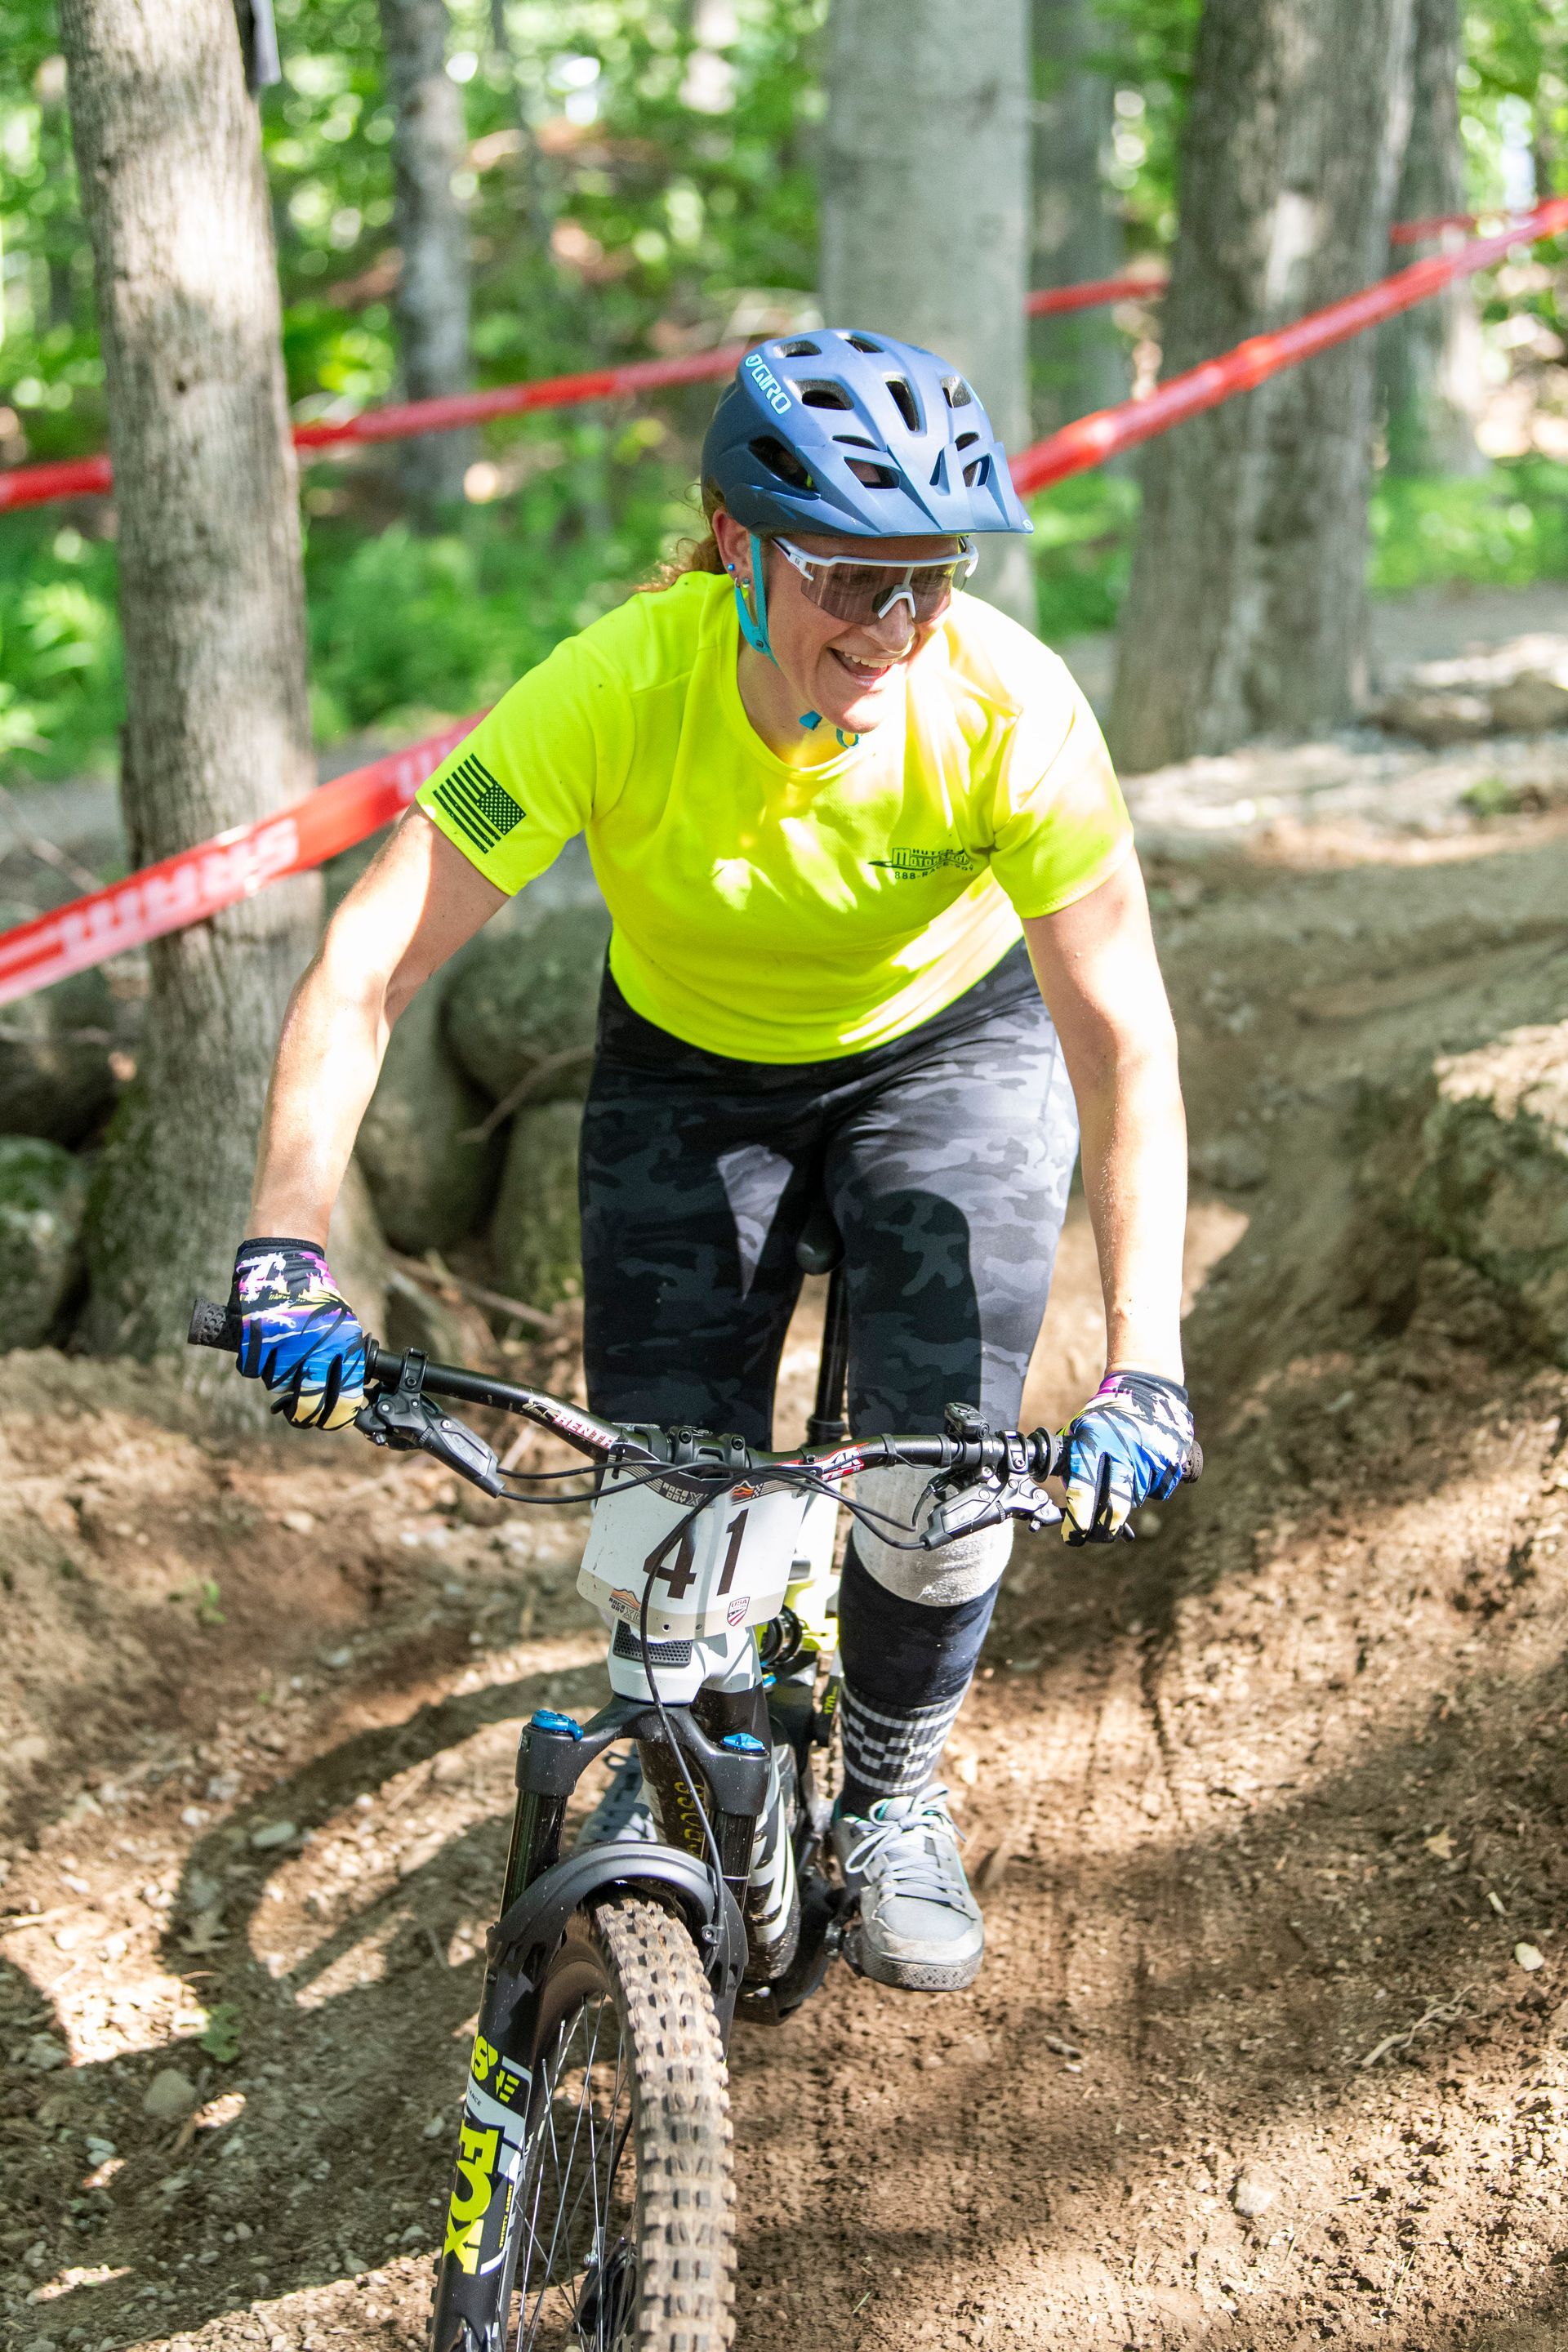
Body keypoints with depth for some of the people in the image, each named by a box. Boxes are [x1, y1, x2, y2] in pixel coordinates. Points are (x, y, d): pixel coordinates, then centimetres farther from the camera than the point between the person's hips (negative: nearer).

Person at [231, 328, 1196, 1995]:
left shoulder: (1006, 707, -32)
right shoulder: (614, 690, -33)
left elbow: (1122, 1037, -29)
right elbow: (365, 965, -34)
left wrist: (1143, 1367, -37)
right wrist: (288, 1250, -45)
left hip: (948, 1046, 0)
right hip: (690, 1067, 1)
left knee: (942, 1468, -15)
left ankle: (895, 1806, 15)